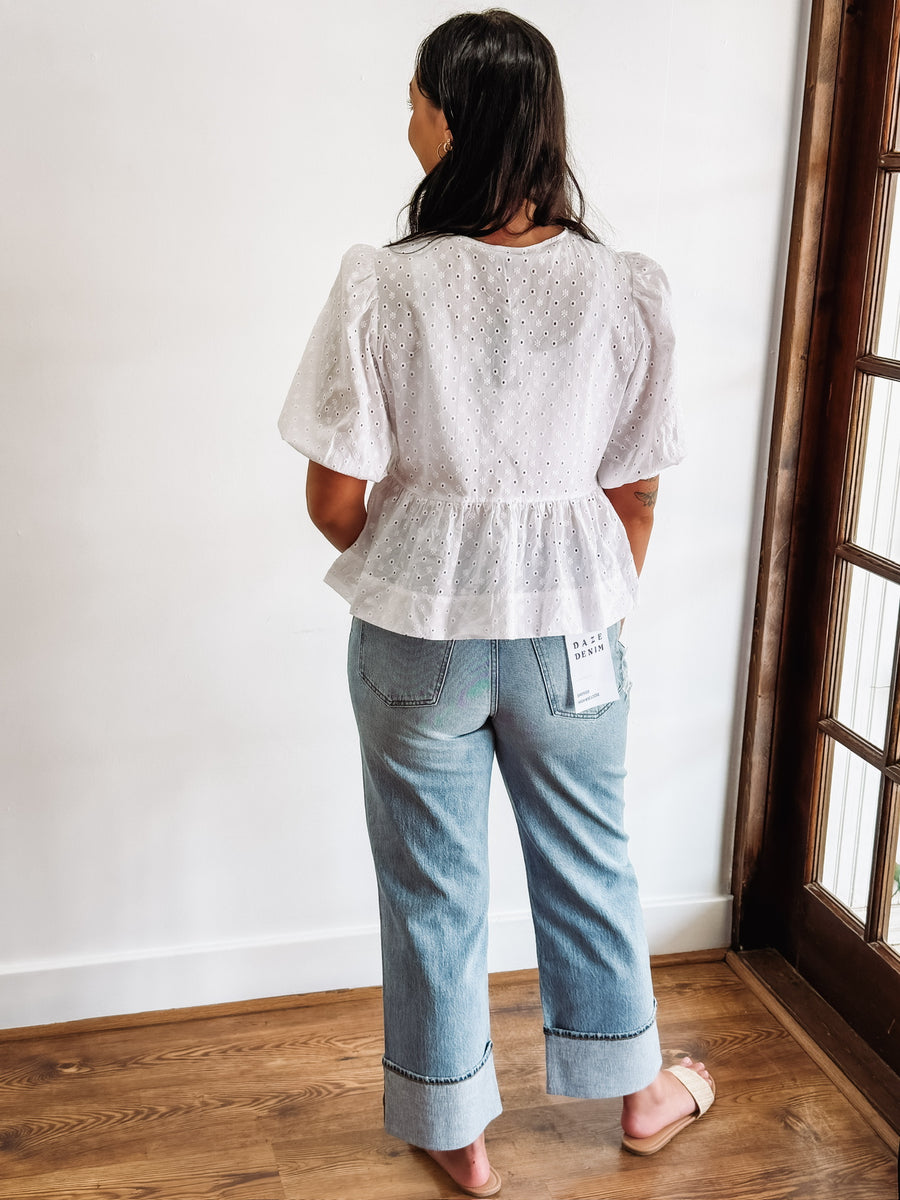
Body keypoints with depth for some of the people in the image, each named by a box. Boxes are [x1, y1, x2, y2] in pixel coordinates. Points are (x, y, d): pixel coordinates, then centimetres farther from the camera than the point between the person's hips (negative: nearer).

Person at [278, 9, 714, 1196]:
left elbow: (335, 498, -13)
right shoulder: (627, 290, -10)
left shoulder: (383, 286, -17)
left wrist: (401, 568, 9)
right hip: (569, 629, 2)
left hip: (417, 632, -2)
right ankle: (640, 1092, 44)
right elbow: (634, 494, -3)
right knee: (589, 861, 22)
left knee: (433, 882, 17)